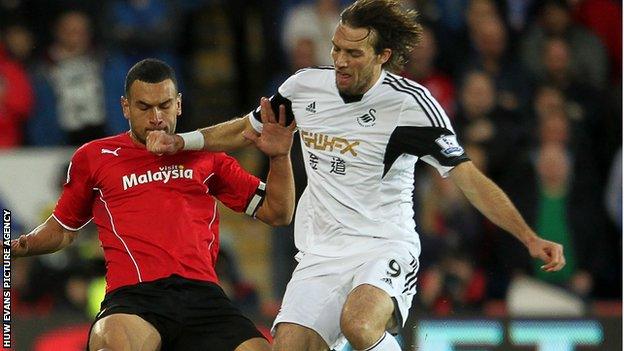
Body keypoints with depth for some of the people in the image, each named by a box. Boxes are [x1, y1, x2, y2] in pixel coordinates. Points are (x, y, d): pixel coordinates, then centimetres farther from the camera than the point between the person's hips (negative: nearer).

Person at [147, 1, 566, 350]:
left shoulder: (410, 103, -10)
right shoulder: (306, 86, 4)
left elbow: (468, 177, -10)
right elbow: (246, 130, 24)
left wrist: (530, 238, -17)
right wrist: (181, 141, 12)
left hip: (386, 247, -5)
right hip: (321, 254, 5)